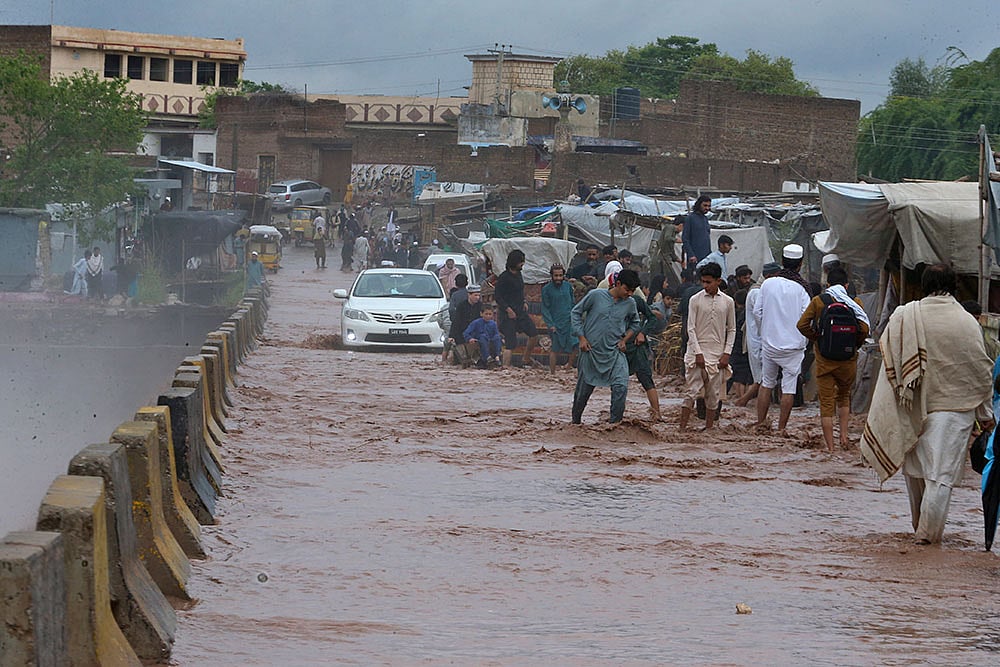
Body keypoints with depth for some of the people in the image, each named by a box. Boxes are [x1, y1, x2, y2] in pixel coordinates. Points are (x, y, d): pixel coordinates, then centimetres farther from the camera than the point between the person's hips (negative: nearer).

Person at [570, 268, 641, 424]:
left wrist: (625, 339, 4)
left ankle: (615, 421, -8)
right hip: (591, 350, -2)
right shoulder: (596, 295, -8)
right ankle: (575, 420, 30)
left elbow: (635, 324, 20)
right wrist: (581, 337, -4)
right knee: (584, 389, 8)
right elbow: (576, 312, 2)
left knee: (621, 386, -18)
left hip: (615, 352, 2)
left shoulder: (630, 303, 1)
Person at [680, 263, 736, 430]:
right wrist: (698, 353, -10)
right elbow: (691, 328, -2)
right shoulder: (696, 300, -1)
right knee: (691, 392, -7)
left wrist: (726, 353, -1)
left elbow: (731, 330, 10)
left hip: (717, 354, 2)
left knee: (713, 395, 4)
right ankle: (682, 428, -6)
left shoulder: (727, 302, 5)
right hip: (697, 352, -2)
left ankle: (709, 428, 12)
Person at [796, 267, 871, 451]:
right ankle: (843, 434, 11)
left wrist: (817, 338, 4)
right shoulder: (854, 303, -2)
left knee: (826, 403, 3)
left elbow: (802, 325, -9)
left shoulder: (818, 301, -3)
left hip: (824, 360, -1)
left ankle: (830, 447, 0)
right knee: (844, 396, 24)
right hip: (848, 360, 1)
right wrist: (854, 344, 5)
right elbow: (864, 328, -12)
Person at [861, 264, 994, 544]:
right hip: (954, 406, -2)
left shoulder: (904, 316, -5)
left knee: (915, 468, 19)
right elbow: (982, 372, -3)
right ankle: (928, 532, 1)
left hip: (914, 408, 2)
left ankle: (920, 525, 30)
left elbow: (890, 361, -1)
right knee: (942, 473, 2)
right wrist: (985, 414, 6)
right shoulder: (967, 322, -9)